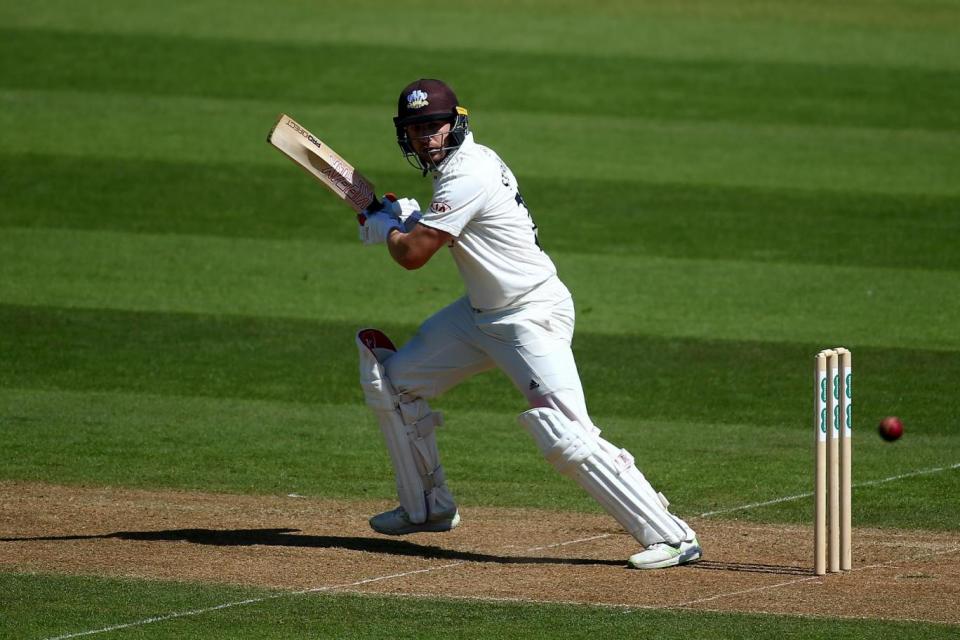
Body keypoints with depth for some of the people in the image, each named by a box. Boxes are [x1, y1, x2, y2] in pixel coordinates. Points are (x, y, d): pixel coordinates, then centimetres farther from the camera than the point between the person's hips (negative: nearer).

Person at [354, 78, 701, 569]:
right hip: (481, 312, 11)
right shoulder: (468, 161, 9)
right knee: (392, 379, 14)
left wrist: (384, 227, 3)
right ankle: (427, 507, 27)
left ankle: (670, 536, -21)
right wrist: (403, 216, 9)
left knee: (566, 437, -21)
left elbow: (413, 254, -18)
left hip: (534, 316, -11)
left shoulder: (466, 179, -21)